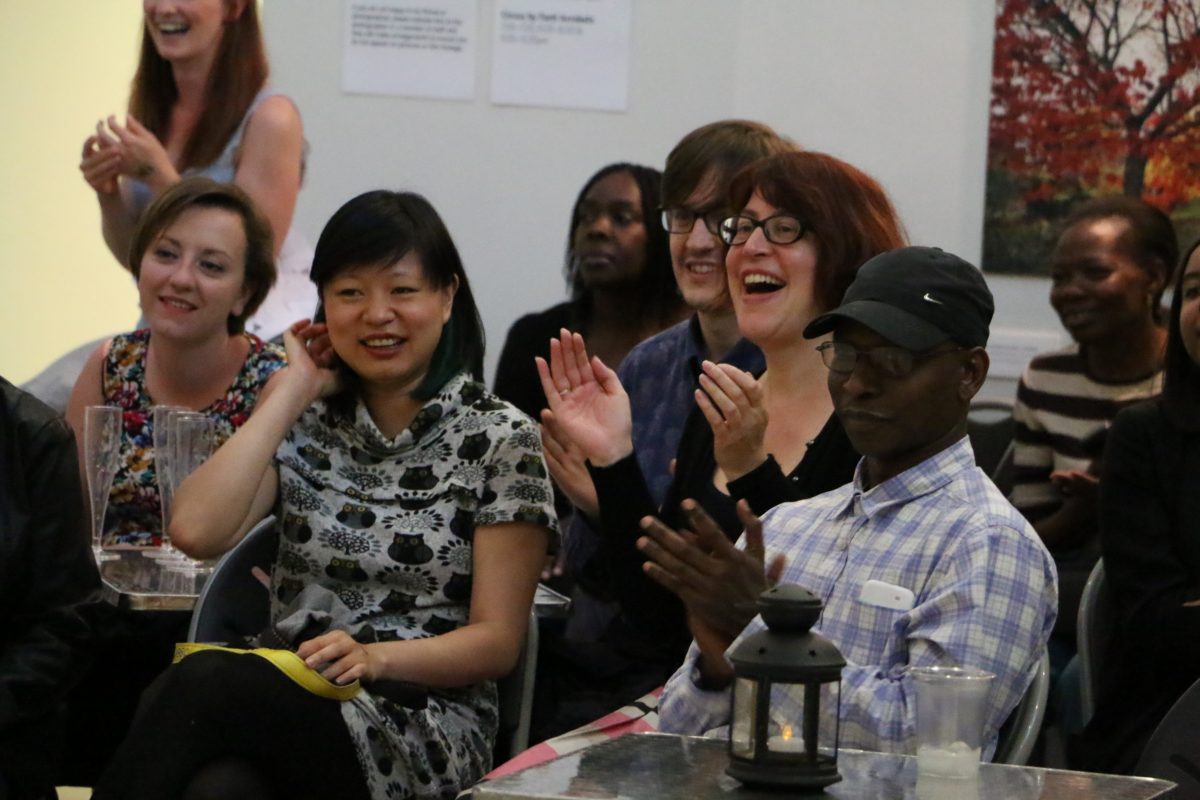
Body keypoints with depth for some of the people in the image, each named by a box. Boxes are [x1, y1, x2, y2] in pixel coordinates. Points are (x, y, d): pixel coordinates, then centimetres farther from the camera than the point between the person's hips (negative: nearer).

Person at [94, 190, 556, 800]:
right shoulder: (305, 424, 16)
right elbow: (197, 532, -4)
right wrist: (294, 390, 4)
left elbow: (497, 641, 0)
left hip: (425, 732, -2)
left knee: (205, 680, -33)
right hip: (291, 710, 3)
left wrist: (374, 657, -19)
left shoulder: (500, 439, 4)